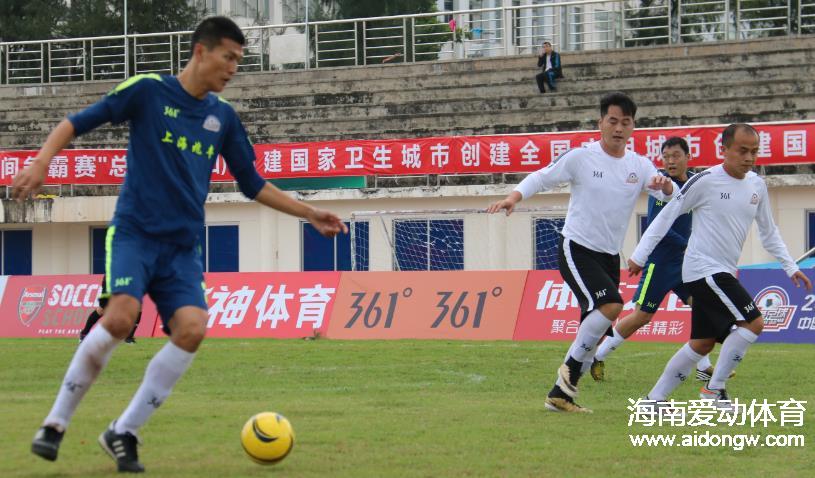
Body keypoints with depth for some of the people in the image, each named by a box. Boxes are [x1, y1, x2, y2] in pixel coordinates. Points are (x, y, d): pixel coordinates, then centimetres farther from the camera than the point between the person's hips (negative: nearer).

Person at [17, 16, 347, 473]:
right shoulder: (147, 91, -2)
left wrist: (309, 213, 16)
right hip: (133, 233, -4)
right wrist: (41, 163, -16)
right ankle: (55, 425, -10)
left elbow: (253, 184, 22)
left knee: (192, 327, -20)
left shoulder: (224, 117, 12)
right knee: (122, 315, -27)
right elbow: (76, 123, 0)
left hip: (182, 248, 4)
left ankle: (124, 432, -6)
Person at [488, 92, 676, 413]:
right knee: (611, 305, -27)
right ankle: (571, 367, -11)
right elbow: (542, 178, -3)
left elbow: (672, 197, -5)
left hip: (610, 256, 6)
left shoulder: (639, 166, 4)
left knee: (595, 335, 5)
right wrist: (513, 197, -20)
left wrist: (665, 186, -29)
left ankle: (560, 394, 15)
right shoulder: (581, 158, -7)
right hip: (577, 249, -6)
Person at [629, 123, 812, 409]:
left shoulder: (757, 185, 8)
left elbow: (768, 231, 21)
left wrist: (790, 267, 17)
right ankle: (715, 388, -7)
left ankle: (654, 399, 17)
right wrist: (640, 256, -6)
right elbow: (667, 215, -7)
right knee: (753, 322, -17)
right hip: (703, 268, -8)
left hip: (723, 273, 8)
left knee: (703, 343, 9)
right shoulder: (706, 181, -13)